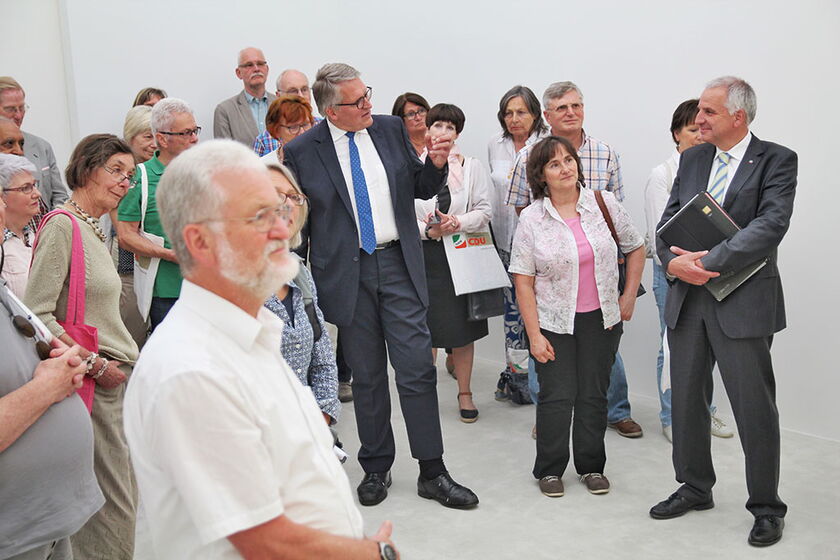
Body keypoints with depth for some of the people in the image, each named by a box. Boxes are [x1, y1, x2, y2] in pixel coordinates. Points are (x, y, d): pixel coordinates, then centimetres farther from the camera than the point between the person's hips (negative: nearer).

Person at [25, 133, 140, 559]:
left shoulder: (93, 228, 14)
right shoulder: (61, 226, -13)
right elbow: (37, 316, -18)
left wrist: (127, 359, 12)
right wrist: (95, 364, -16)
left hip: (118, 373, 9)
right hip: (94, 381, -9)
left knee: (123, 492, 15)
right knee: (112, 501, 0)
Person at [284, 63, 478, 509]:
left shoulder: (391, 130, 4)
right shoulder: (301, 152, -4)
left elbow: (420, 189, 13)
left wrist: (435, 165, -9)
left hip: (398, 263, 2)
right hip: (346, 273, -1)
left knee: (418, 367, -1)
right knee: (367, 376, 10)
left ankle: (432, 472, 11)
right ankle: (376, 469, 27)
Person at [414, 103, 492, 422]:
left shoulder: (472, 167, 6)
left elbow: (484, 211, 2)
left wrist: (457, 223, -15)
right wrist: (428, 230, -15)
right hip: (424, 255, 0)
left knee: (463, 326, 6)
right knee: (425, 326, 5)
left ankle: (464, 393, 20)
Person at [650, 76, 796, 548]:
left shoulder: (777, 160, -5)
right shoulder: (692, 159, 11)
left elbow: (771, 225, -18)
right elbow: (669, 221, 9)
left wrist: (707, 261, -22)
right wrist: (672, 261, -11)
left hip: (743, 303, -5)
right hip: (687, 298, 6)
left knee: (755, 409, 3)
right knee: (686, 399, 14)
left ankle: (766, 508, 21)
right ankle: (695, 489, 32)